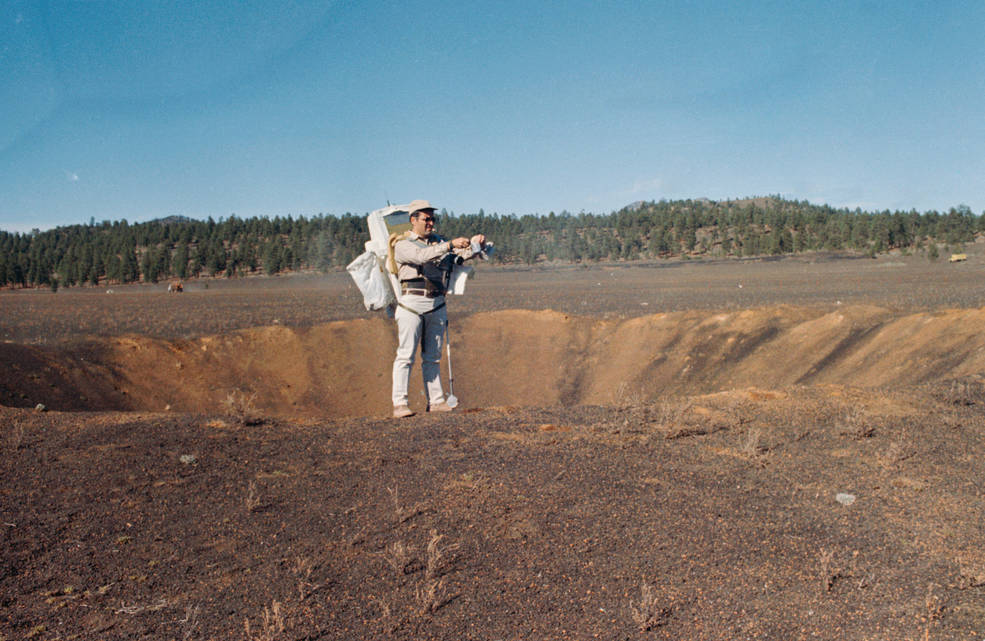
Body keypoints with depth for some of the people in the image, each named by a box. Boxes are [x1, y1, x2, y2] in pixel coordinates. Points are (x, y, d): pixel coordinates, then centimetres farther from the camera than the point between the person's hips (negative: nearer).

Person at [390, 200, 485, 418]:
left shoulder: (438, 242, 17)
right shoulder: (403, 244, -2)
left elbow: (460, 255, 8)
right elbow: (422, 256, -21)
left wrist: (474, 244, -12)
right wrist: (450, 245, -30)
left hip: (437, 304, 6)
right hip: (412, 303, -6)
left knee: (433, 357, 10)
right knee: (406, 355, -7)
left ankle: (436, 401, 14)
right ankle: (399, 404, -5)